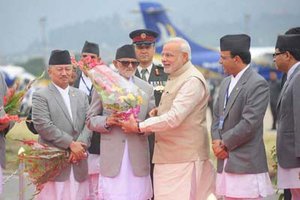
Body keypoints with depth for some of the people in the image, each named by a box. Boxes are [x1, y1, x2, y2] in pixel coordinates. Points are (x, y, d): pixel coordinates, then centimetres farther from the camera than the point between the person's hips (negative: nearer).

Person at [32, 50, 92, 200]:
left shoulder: (81, 96, 19)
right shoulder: (40, 96, 1)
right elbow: (43, 125, -11)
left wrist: (80, 145, -10)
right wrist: (71, 144, -13)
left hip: (78, 163, 5)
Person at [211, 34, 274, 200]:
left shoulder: (258, 84, -12)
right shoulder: (226, 82, 16)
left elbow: (249, 123, -18)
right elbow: (217, 116, 19)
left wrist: (224, 143, -10)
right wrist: (216, 141, 1)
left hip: (246, 163, -8)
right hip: (226, 161, 8)